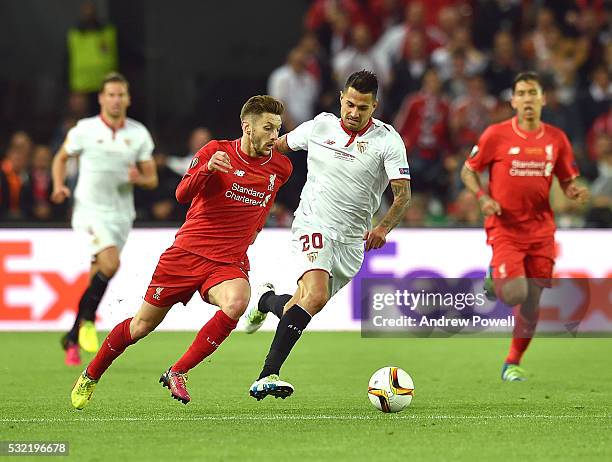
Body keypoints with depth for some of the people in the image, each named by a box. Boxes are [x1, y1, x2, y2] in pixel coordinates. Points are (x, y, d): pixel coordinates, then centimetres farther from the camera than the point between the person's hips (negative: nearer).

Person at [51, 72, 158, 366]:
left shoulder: (139, 134, 3)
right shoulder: (84, 130, -4)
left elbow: (151, 179, 8)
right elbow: (61, 157, 12)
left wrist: (139, 178, -15)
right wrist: (59, 186, -5)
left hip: (121, 215, 4)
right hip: (89, 210, -4)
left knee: (98, 278, 6)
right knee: (110, 263, -26)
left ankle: (72, 338, 22)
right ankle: (87, 319, -5)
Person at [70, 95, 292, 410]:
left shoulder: (281, 167, 4)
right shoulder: (215, 151, -7)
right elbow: (182, 195, -17)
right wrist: (206, 169, -32)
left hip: (230, 263, 2)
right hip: (188, 252, -2)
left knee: (236, 303, -33)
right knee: (142, 325, 6)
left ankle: (177, 373, -18)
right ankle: (90, 376, 32)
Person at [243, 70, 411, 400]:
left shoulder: (388, 140, -4)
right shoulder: (320, 126, 0)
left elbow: (403, 193, -9)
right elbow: (279, 145, 19)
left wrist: (383, 228, -24)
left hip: (352, 241, 3)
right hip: (313, 226, -2)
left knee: (304, 305, 9)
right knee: (316, 294, -28)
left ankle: (266, 300, 48)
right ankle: (267, 376, -32)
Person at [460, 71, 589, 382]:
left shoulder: (556, 139, 5)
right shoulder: (496, 135, -5)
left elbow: (567, 181, 14)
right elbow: (468, 171, 4)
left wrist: (575, 192, -9)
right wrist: (483, 198, -14)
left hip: (541, 231, 4)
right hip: (505, 227, -4)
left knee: (531, 304, 6)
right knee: (515, 294, -20)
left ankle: (513, 364, 23)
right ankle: (495, 282, 16)